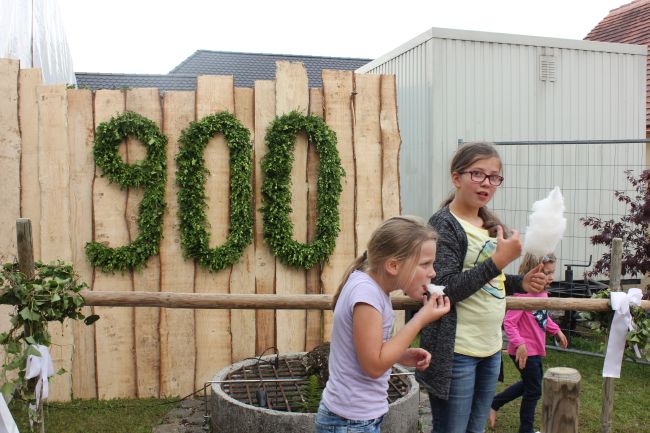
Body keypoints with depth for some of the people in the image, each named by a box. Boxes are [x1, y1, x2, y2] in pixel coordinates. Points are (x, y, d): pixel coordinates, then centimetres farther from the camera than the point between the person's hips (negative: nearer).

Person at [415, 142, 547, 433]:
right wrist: (499, 260, -23)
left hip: (491, 347, 8)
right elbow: (447, 290, -21)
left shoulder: (490, 225, 11)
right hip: (457, 351, -8)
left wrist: (521, 283, 3)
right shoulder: (444, 224, -13)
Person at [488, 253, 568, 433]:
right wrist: (519, 344, -35)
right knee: (534, 390, 5)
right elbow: (509, 323, -27)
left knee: (529, 384, 25)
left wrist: (556, 330, 10)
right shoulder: (523, 294, -25)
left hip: (535, 349, 9)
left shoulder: (542, 293, 3)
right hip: (524, 351, -9)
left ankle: (493, 403, 33)